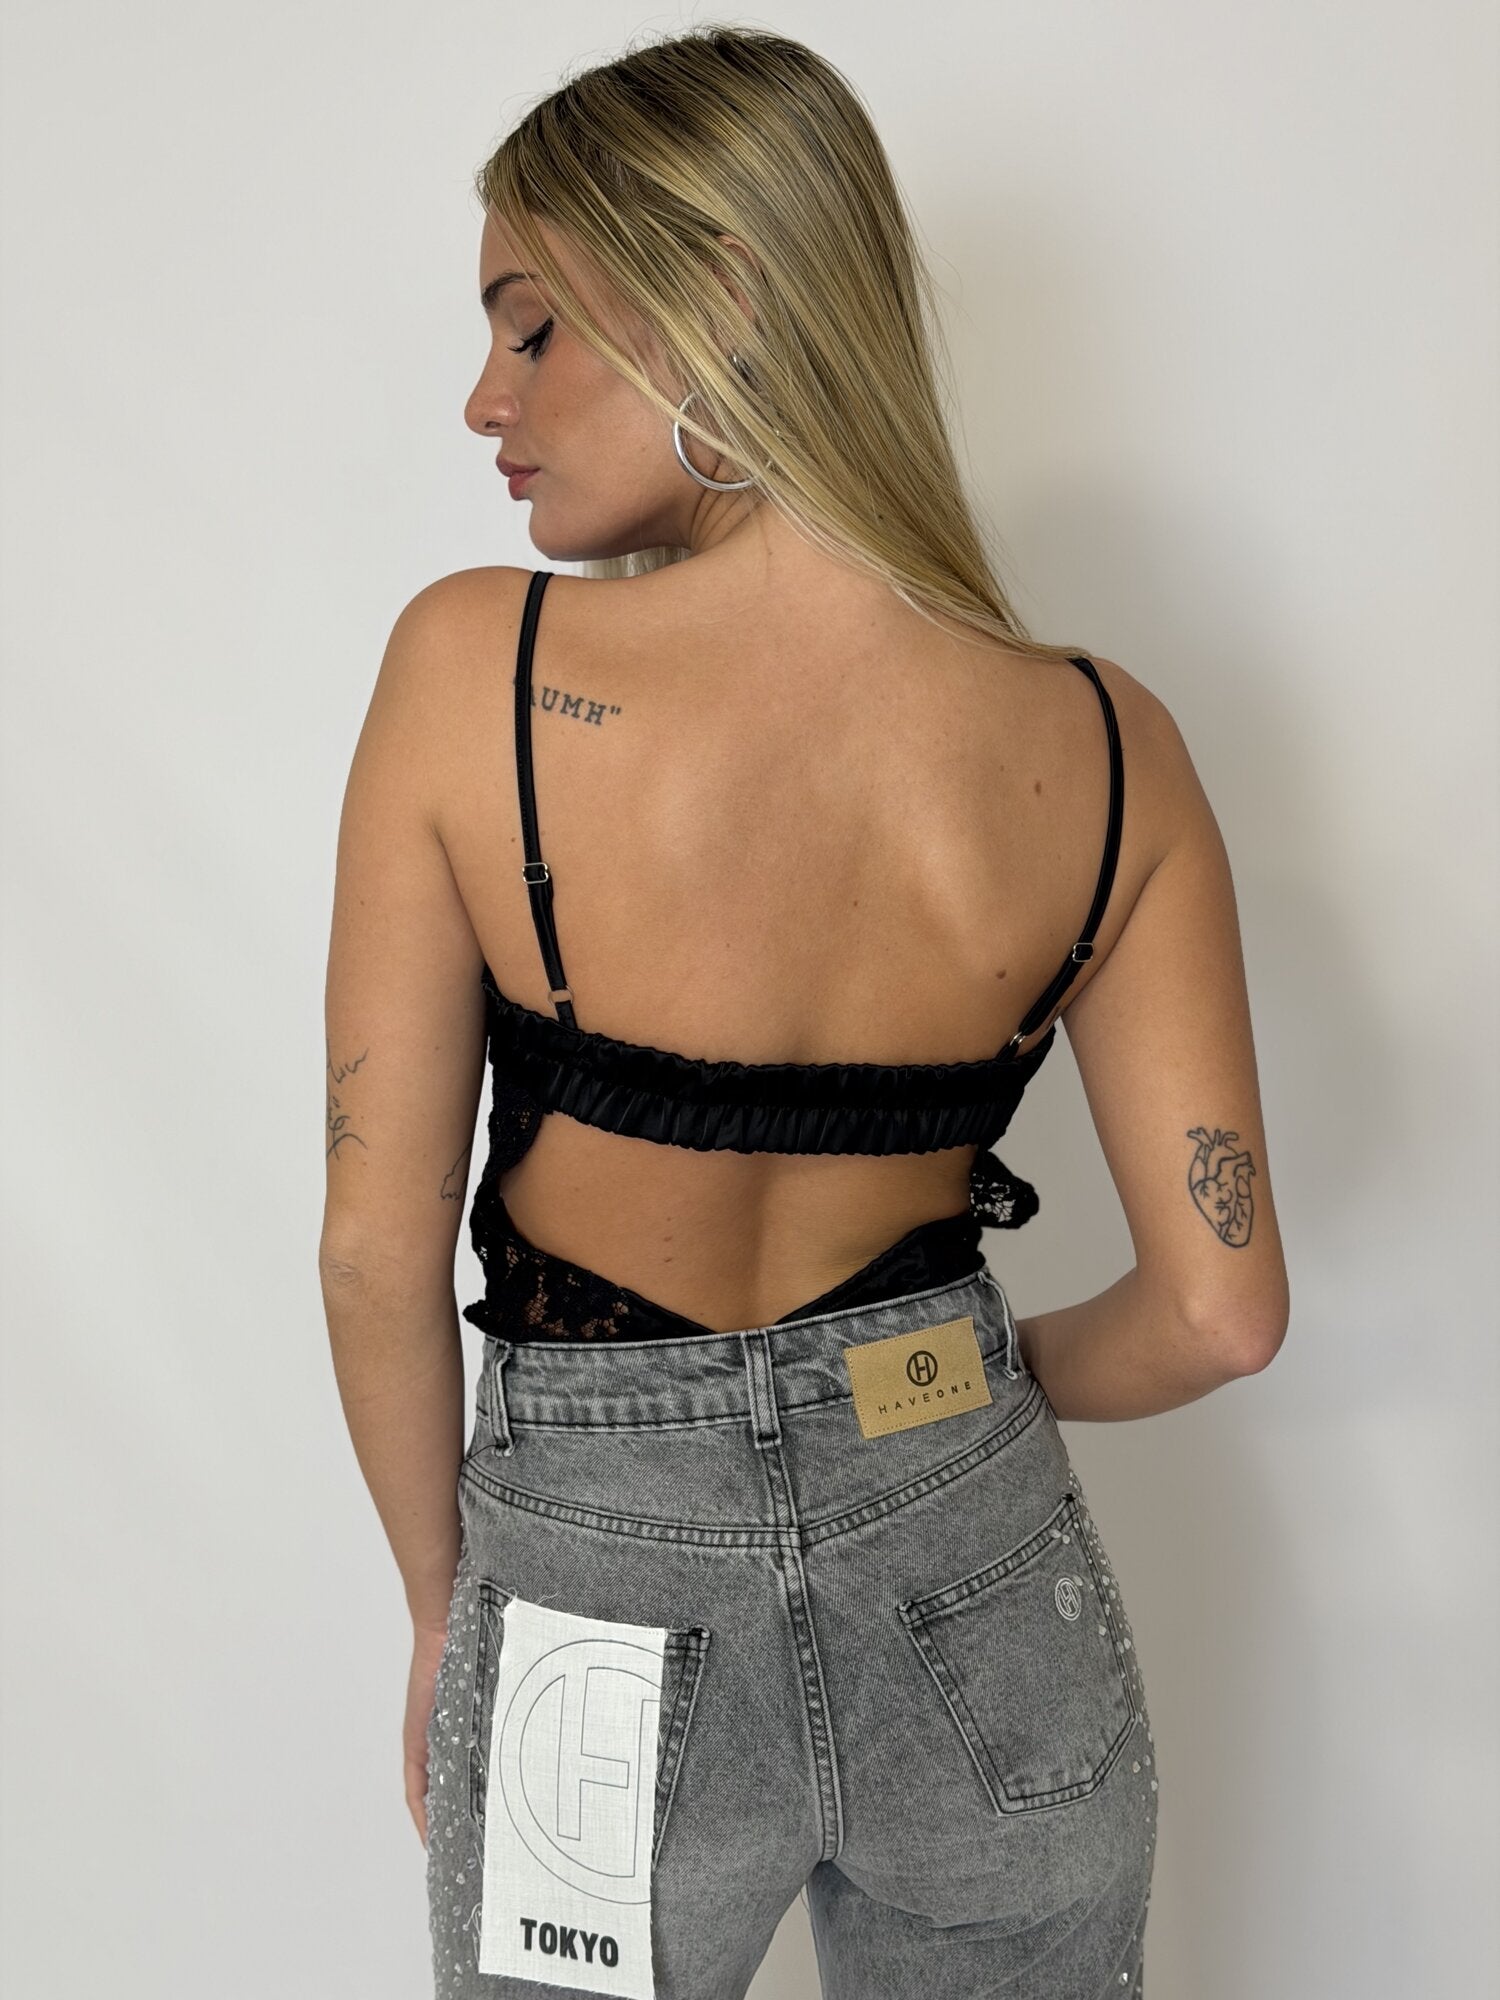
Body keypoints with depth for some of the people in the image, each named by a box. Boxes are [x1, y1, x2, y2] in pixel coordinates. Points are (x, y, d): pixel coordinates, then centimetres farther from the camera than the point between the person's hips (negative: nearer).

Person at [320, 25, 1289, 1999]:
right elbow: (1218, 1310, -8)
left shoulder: (476, 667, -19)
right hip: (984, 1590, 2)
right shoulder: (1104, 745, -12)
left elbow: (378, 1254, -13)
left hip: (602, 1594, -1)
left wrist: (445, 1598, 4)